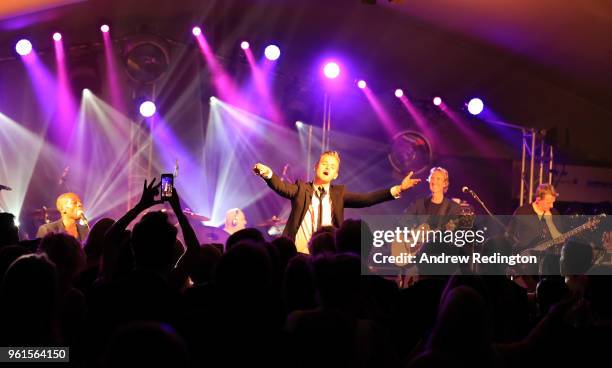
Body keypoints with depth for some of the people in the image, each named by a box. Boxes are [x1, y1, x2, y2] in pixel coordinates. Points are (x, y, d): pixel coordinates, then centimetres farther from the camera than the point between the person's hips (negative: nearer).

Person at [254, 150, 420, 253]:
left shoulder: (339, 193, 11)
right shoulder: (301, 189, 6)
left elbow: (365, 199, 1)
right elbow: (282, 187, -13)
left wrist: (397, 189, -10)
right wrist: (268, 174, -36)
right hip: (299, 254, -1)